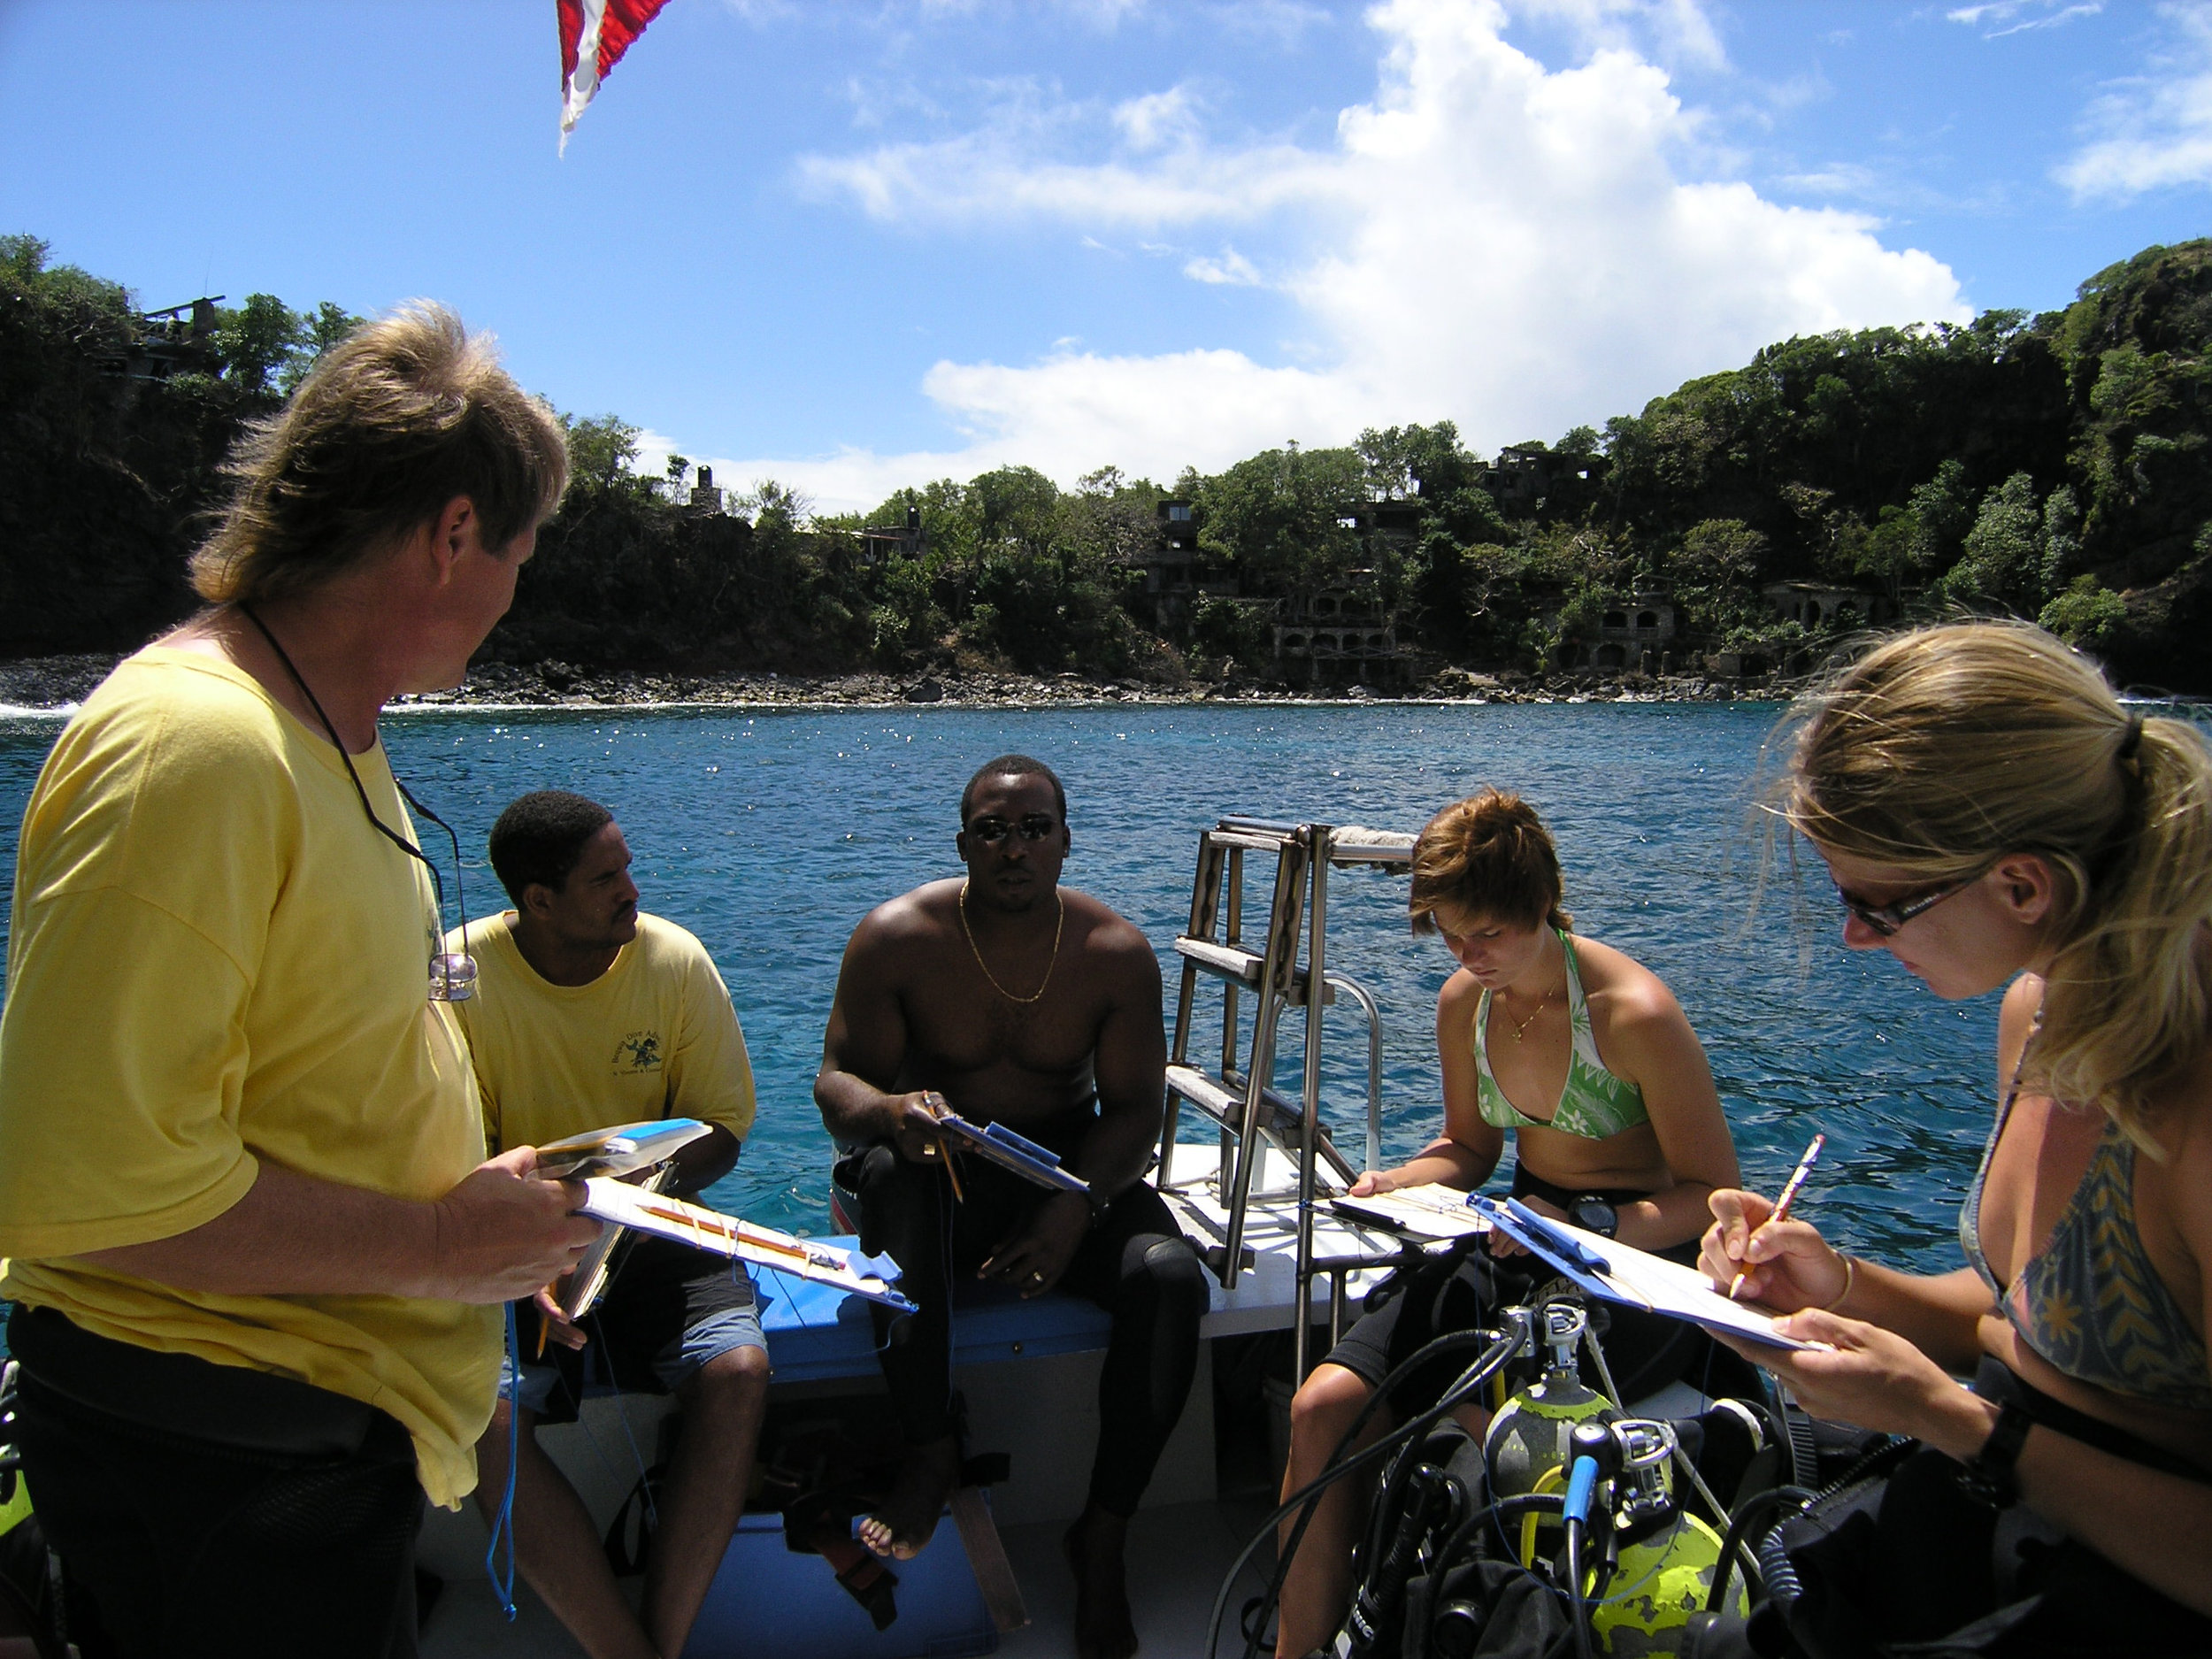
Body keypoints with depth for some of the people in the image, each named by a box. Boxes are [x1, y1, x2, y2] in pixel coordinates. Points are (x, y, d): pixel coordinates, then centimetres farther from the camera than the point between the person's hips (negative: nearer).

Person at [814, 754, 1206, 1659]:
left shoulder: (1116, 952, -6)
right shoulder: (896, 937, -10)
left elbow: (1133, 1109, -6)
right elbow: (837, 1078, -9)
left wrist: (1073, 1210, -25)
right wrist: (888, 1112, -35)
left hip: (1072, 1170, 2)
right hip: (941, 1168, -1)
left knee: (1171, 1278, -27)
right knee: (892, 1173, -38)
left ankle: (1103, 1536, -9)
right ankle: (931, 1451, -22)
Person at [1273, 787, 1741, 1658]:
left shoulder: (1635, 1012, -17)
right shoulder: (1463, 1000, 1)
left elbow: (1712, 1193, -11)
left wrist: (1581, 1223, -26)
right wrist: (1395, 1184, -4)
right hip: (1521, 1235, 6)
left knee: (1476, 1427, -31)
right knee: (1322, 1406, -15)